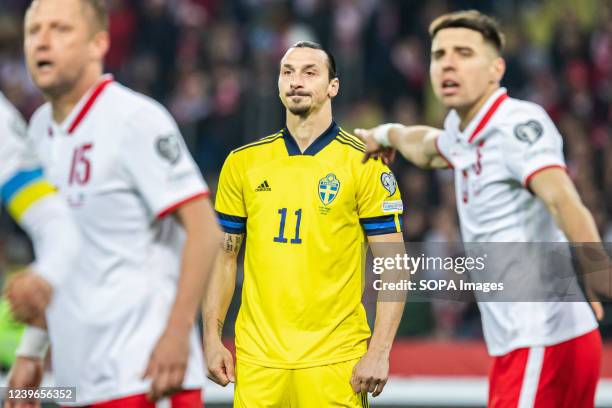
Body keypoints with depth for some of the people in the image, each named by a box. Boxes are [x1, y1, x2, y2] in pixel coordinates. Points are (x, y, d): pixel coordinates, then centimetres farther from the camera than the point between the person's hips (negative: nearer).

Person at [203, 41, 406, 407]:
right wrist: (212, 338, 4)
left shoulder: (365, 163, -2)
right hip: (257, 358, 3)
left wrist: (379, 352, -12)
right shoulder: (242, 162, 7)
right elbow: (225, 256, 13)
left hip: (334, 361, -3)